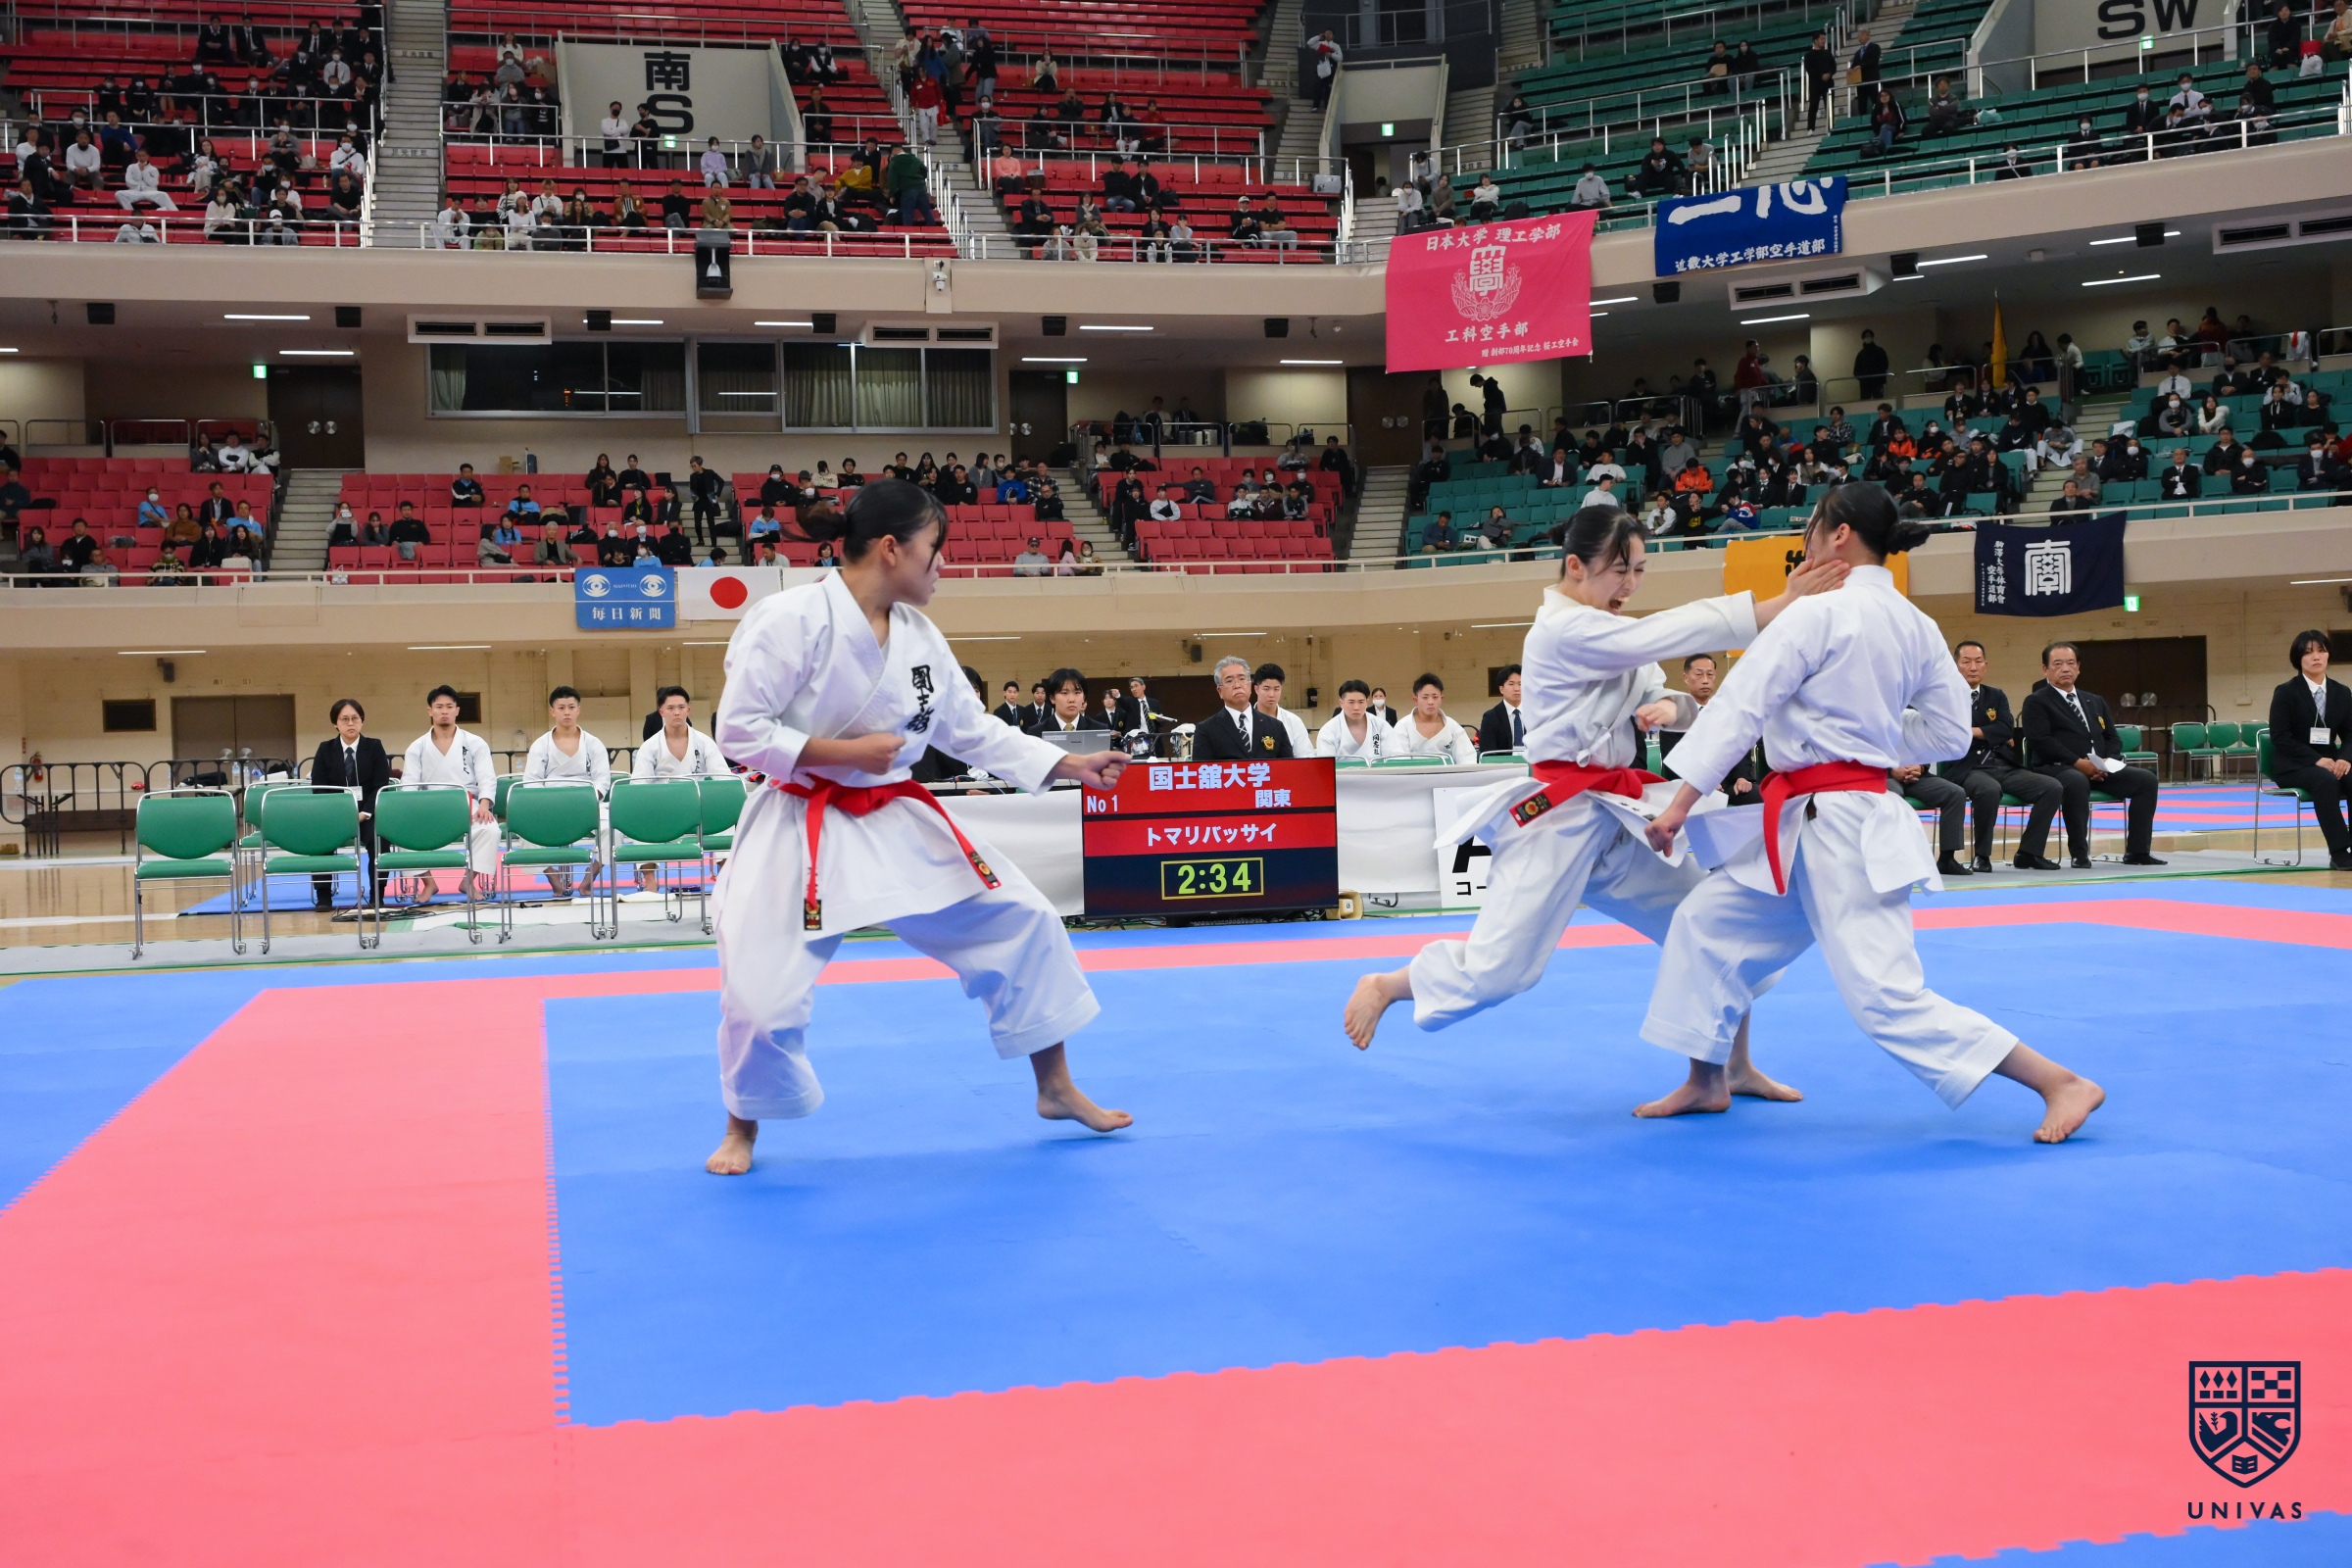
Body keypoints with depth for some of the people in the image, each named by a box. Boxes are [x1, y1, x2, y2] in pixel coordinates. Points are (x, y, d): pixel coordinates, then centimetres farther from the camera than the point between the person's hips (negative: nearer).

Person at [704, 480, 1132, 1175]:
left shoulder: (918, 633, 3)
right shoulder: (792, 618, -17)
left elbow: (973, 731, 10)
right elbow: (738, 729, -17)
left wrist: (1071, 764, 6)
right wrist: (843, 752, -22)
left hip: (898, 821, 6)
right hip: (802, 829, -6)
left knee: (1024, 921, 3)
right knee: (761, 992, -10)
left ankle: (1056, 1088, 20)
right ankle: (743, 1129, 21)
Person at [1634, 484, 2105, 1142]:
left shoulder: (1819, 612, -14)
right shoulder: (1916, 626, 9)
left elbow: (1741, 706, -16)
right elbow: (1950, 732, 13)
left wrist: (1680, 802, -14)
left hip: (1835, 826, -10)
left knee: (1886, 998, -9)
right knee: (1706, 921, 14)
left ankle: (2061, 1083, -4)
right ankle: (1707, 1082, 23)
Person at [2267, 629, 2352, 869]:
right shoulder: (2286, 692, -4)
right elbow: (2280, 738, -12)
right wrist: (2315, 760, -23)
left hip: (2329, 762, 4)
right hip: (2292, 765, -4)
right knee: (2326, 781, -37)